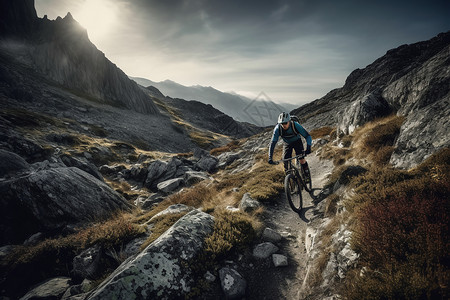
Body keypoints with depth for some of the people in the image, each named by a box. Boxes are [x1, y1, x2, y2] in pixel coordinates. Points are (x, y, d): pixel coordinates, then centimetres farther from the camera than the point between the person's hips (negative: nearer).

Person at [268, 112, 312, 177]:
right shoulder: (277, 128, -30)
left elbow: (308, 136, -29)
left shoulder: (296, 125, -34)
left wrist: (308, 148, -46)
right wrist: (270, 157, -39)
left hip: (297, 142, -1)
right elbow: (273, 143, -30)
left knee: (301, 159, -18)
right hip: (287, 144, 1)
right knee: (286, 162, -12)